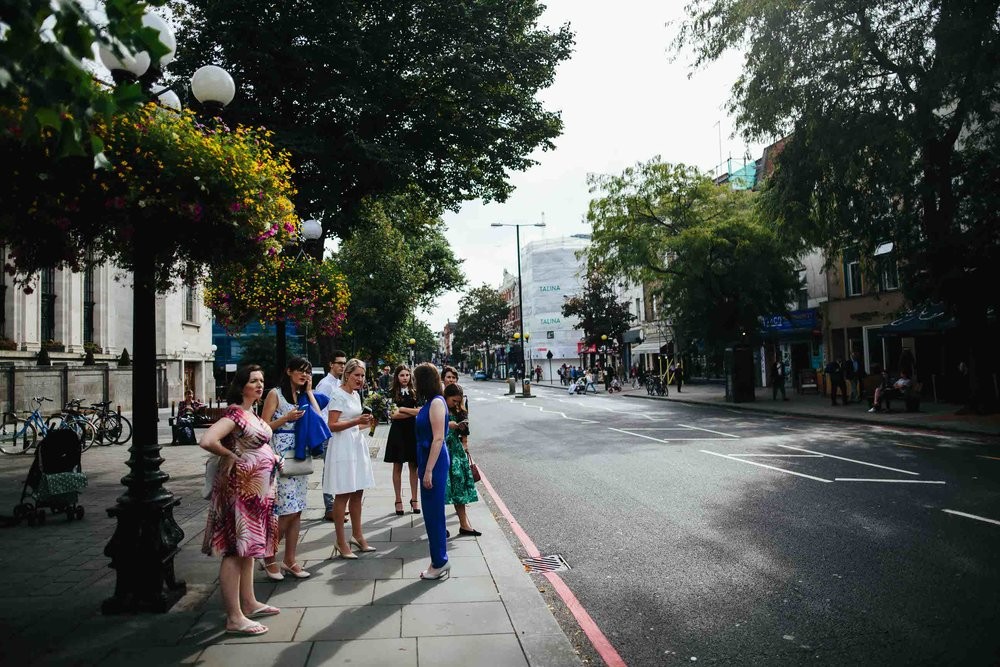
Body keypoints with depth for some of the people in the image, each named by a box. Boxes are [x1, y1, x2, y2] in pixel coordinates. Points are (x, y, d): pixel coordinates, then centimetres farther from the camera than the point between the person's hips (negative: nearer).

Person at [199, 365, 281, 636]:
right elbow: (207, 441, -29)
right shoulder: (235, 413, -16)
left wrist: (272, 457, 10)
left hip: (257, 489, 10)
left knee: (248, 546, 17)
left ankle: (249, 603, 29)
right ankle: (234, 618, 0)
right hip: (241, 488, -10)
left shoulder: (251, 414, 11)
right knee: (236, 550, -5)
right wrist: (231, 457, -16)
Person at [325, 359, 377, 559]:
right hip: (342, 447, -8)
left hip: (357, 445, 8)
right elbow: (332, 425, -16)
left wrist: (366, 423, 7)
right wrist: (357, 421, -23)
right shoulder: (338, 395, -10)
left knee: (357, 493, 12)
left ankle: (357, 535, 24)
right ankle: (340, 542, 3)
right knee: (343, 495, -4)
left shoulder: (356, 395, 15)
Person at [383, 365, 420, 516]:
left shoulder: (414, 393, 8)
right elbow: (393, 415, -9)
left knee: (413, 466, 4)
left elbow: (421, 411, 2)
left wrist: (402, 409, -9)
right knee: (397, 467, 4)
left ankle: (414, 499, 13)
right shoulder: (392, 393, 0)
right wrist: (413, 412, -12)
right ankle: (398, 500, 12)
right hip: (398, 432, -2)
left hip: (413, 432, 2)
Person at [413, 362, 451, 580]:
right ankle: (439, 561, 23)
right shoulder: (430, 402, 12)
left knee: (433, 512, 0)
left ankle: (440, 562, 11)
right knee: (431, 512, 14)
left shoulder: (436, 403, -16)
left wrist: (429, 470, -21)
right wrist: (423, 467, 21)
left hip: (435, 463, -9)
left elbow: (438, 439, -20)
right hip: (427, 461, 9)